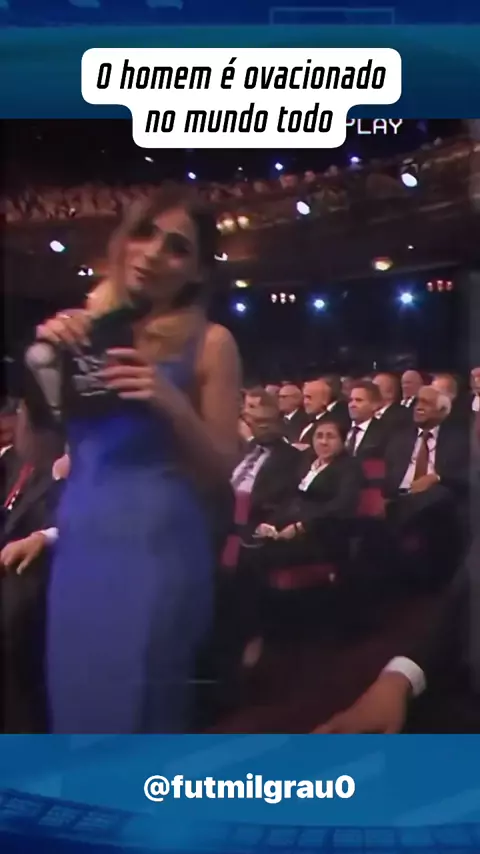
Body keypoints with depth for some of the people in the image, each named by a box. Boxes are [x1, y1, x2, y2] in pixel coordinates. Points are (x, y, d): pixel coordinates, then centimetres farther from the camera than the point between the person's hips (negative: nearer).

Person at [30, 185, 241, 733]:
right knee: (75, 702, 15)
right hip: (78, 544, 4)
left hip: (157, 548, -4)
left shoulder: (209, 343, -2)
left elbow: (222, 473, -3)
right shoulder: (86, 330, 7)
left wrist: (173, 404, -18)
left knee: (133, 709, 3)